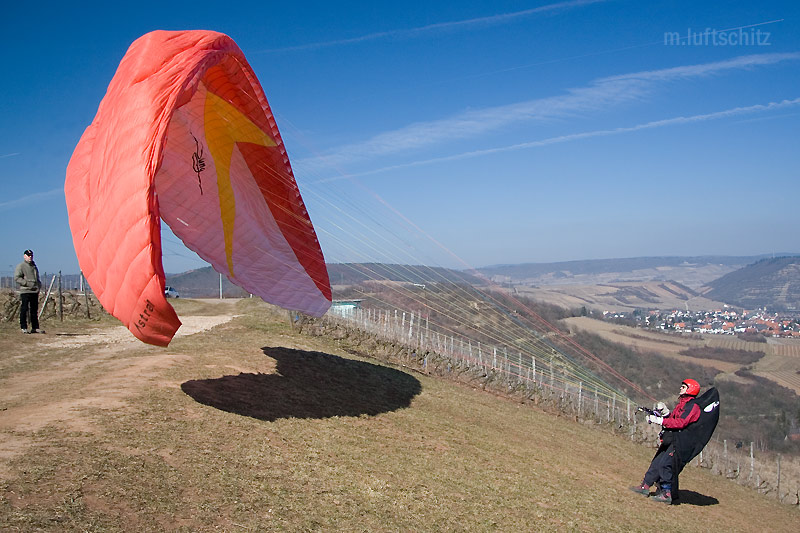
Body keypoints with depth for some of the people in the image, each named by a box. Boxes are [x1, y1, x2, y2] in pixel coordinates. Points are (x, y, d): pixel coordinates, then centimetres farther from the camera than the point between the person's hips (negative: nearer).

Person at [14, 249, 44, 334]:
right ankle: (24, 328, 0)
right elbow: (16, 278, -11)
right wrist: (27, 283, -18)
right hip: (25, 291, -7)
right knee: (24, 310, -5)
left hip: (35, 291, 7)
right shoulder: (21, 266, -1)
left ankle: (35, 328, 12)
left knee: (34, 310, 8)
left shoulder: (34, 266, 21)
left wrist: (39, 285, 12)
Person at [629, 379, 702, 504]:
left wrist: (660, 421, -22)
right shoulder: (681, 404, 20)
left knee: (664, 464, -15)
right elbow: (673, 418, 17)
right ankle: (645, 486, 16)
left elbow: (681, 423, -22)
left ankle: (666, 494, -8)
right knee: (656, 462, 9)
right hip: (670, 441, 9)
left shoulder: (693, 406, -11)